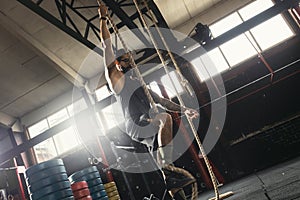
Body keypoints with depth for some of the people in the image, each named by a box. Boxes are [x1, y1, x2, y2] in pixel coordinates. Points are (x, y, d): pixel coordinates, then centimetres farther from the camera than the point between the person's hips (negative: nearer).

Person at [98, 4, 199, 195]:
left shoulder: (139, 83, 30)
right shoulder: (115, 76, 10)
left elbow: (161, 101, 27)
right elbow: (107, 46, 5)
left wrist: (184, 109, 17)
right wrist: (103, 18, 8)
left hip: (148, 129, 8)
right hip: (135, 126, -8)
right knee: (165, 118, -30)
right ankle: (167, 172, -29)